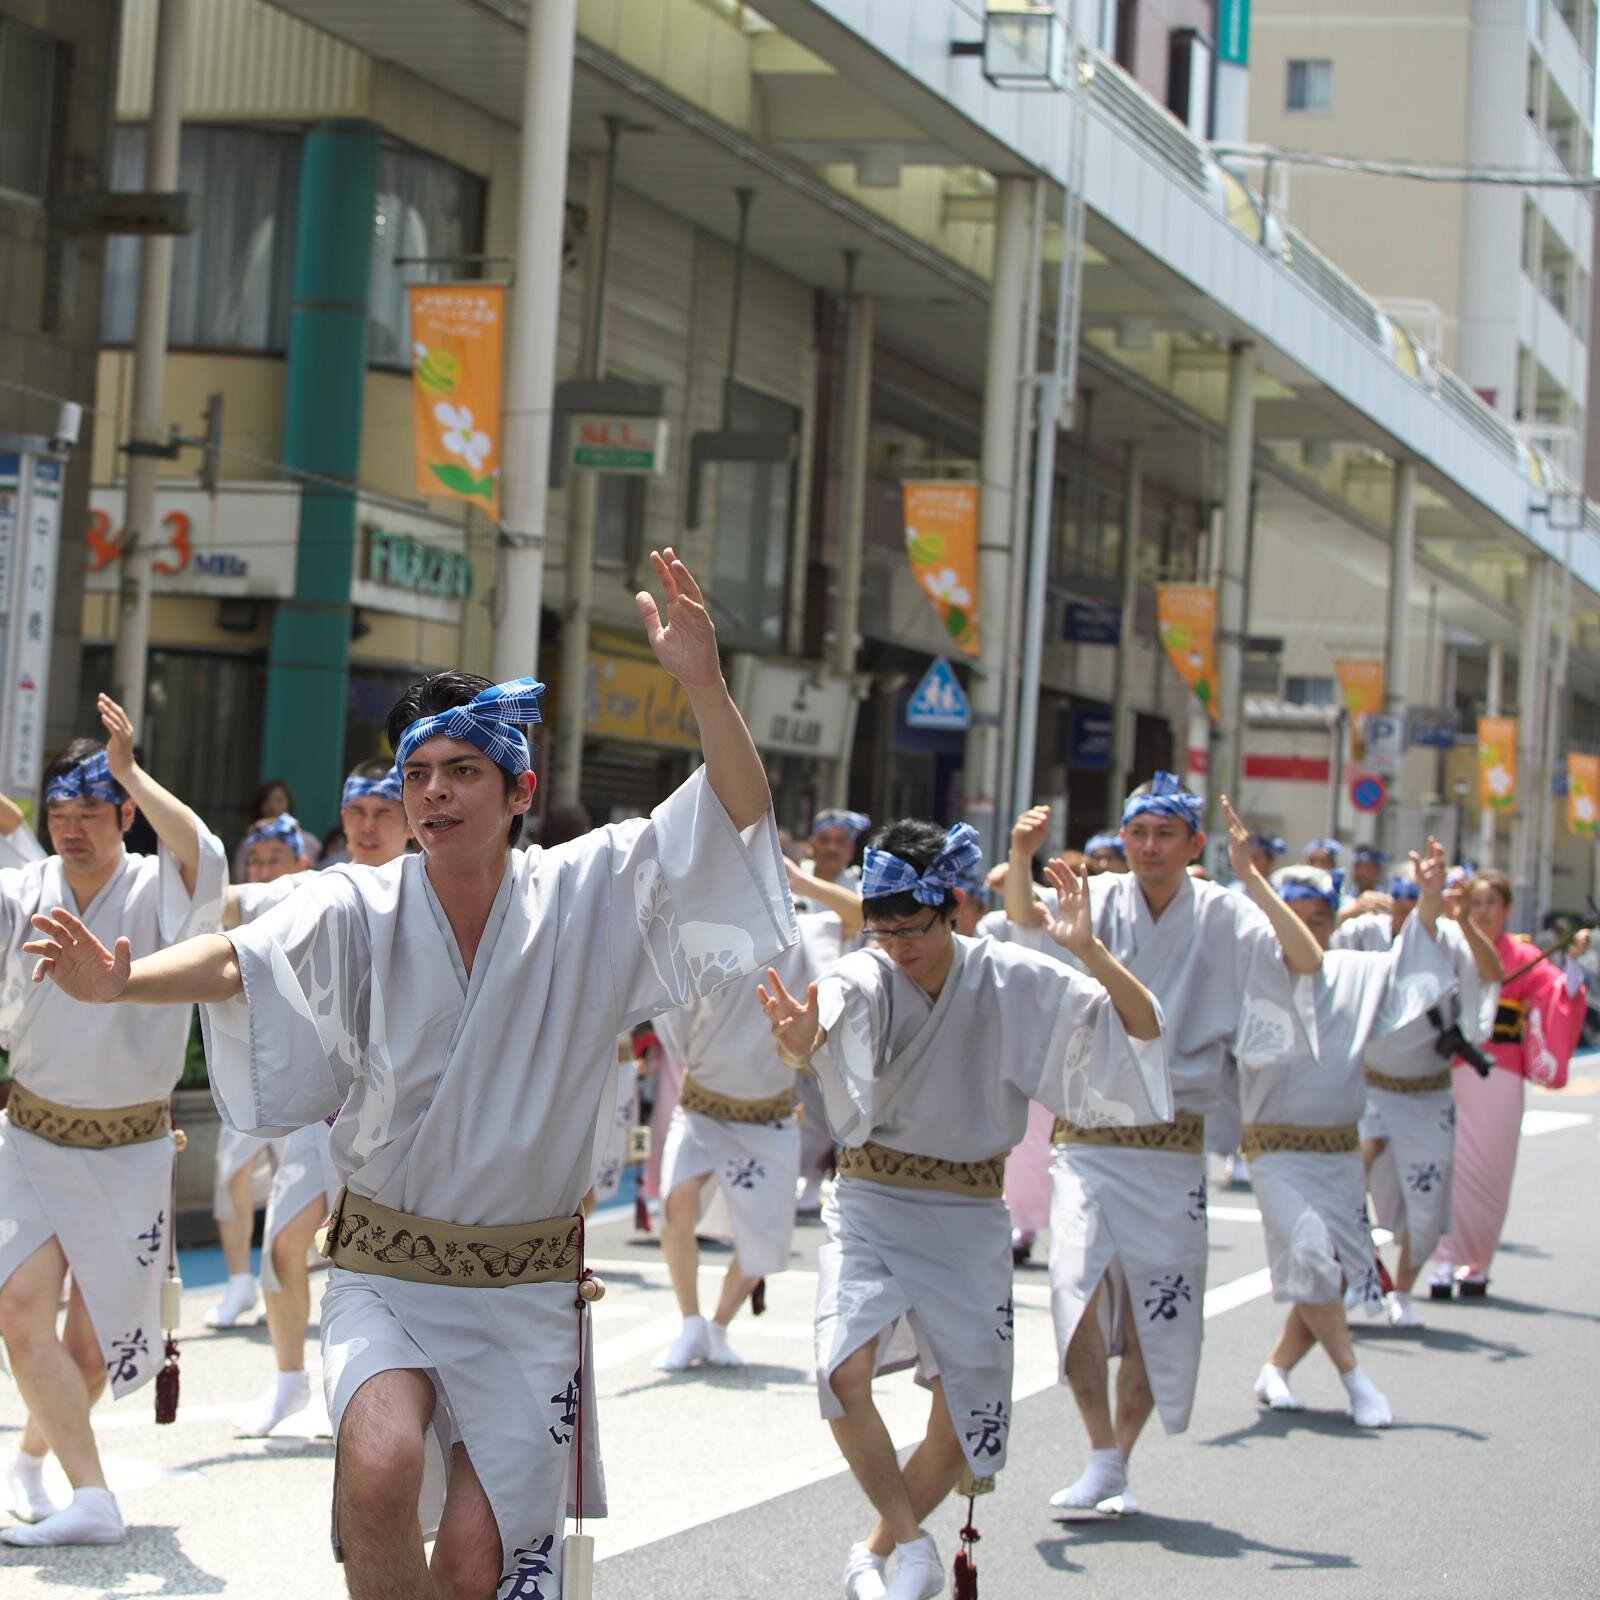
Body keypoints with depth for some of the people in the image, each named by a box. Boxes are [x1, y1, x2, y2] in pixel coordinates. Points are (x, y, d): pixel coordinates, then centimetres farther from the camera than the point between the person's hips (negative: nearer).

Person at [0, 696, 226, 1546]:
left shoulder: (159, 893, -10)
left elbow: (203, 858, -32)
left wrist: (130, 771, -32)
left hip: (130, 1151, -1)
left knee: (93, 1343, 6)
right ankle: (91, 1498, -14)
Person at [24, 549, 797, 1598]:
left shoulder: (585, 898, -5)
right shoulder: (359, 910, -8)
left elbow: (735, 815, -13)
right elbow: (240, 960, -24)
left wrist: (703, 682, -31)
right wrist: (121, 982, -45)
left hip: (528, 1287, 1)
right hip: (386, 1273, -1)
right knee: (382, 1466, -30)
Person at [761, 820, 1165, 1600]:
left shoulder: (1013, 979, -7)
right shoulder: (863, 980, -10)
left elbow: (1142, 1027, -12)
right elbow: (811, 1038, -33)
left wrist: (1088, 950, -29)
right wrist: (797, 1038, -57)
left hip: (968, 1220, 1)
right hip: (870, 1206, -1)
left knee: (963, 1425, 4)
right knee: (845, 1372, -24)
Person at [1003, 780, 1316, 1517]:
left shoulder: (1221, 916, -1)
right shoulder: (1099, 900, 0)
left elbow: (1308, 962, -14)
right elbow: (1027, 920, -17)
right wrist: (1020, 857, -36)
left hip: (1172, 1145, 1)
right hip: (1087, 1137, -1)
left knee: (1159, 1315, 5)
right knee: (1076, 1284, -19)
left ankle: (1120, 1464, 23)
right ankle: (1099, 1454, -3)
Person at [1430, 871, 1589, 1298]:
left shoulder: (1523, 957, 5)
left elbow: (1561, 994, -4)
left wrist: (1573, 960, -17)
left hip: (1499, 1076, 0)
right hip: (1451, 1074, 0)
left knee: (1489, 1172, 2)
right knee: (1450, 1167, -6)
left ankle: (1476, 1266, 15)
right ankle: (1444, 1263, -5)